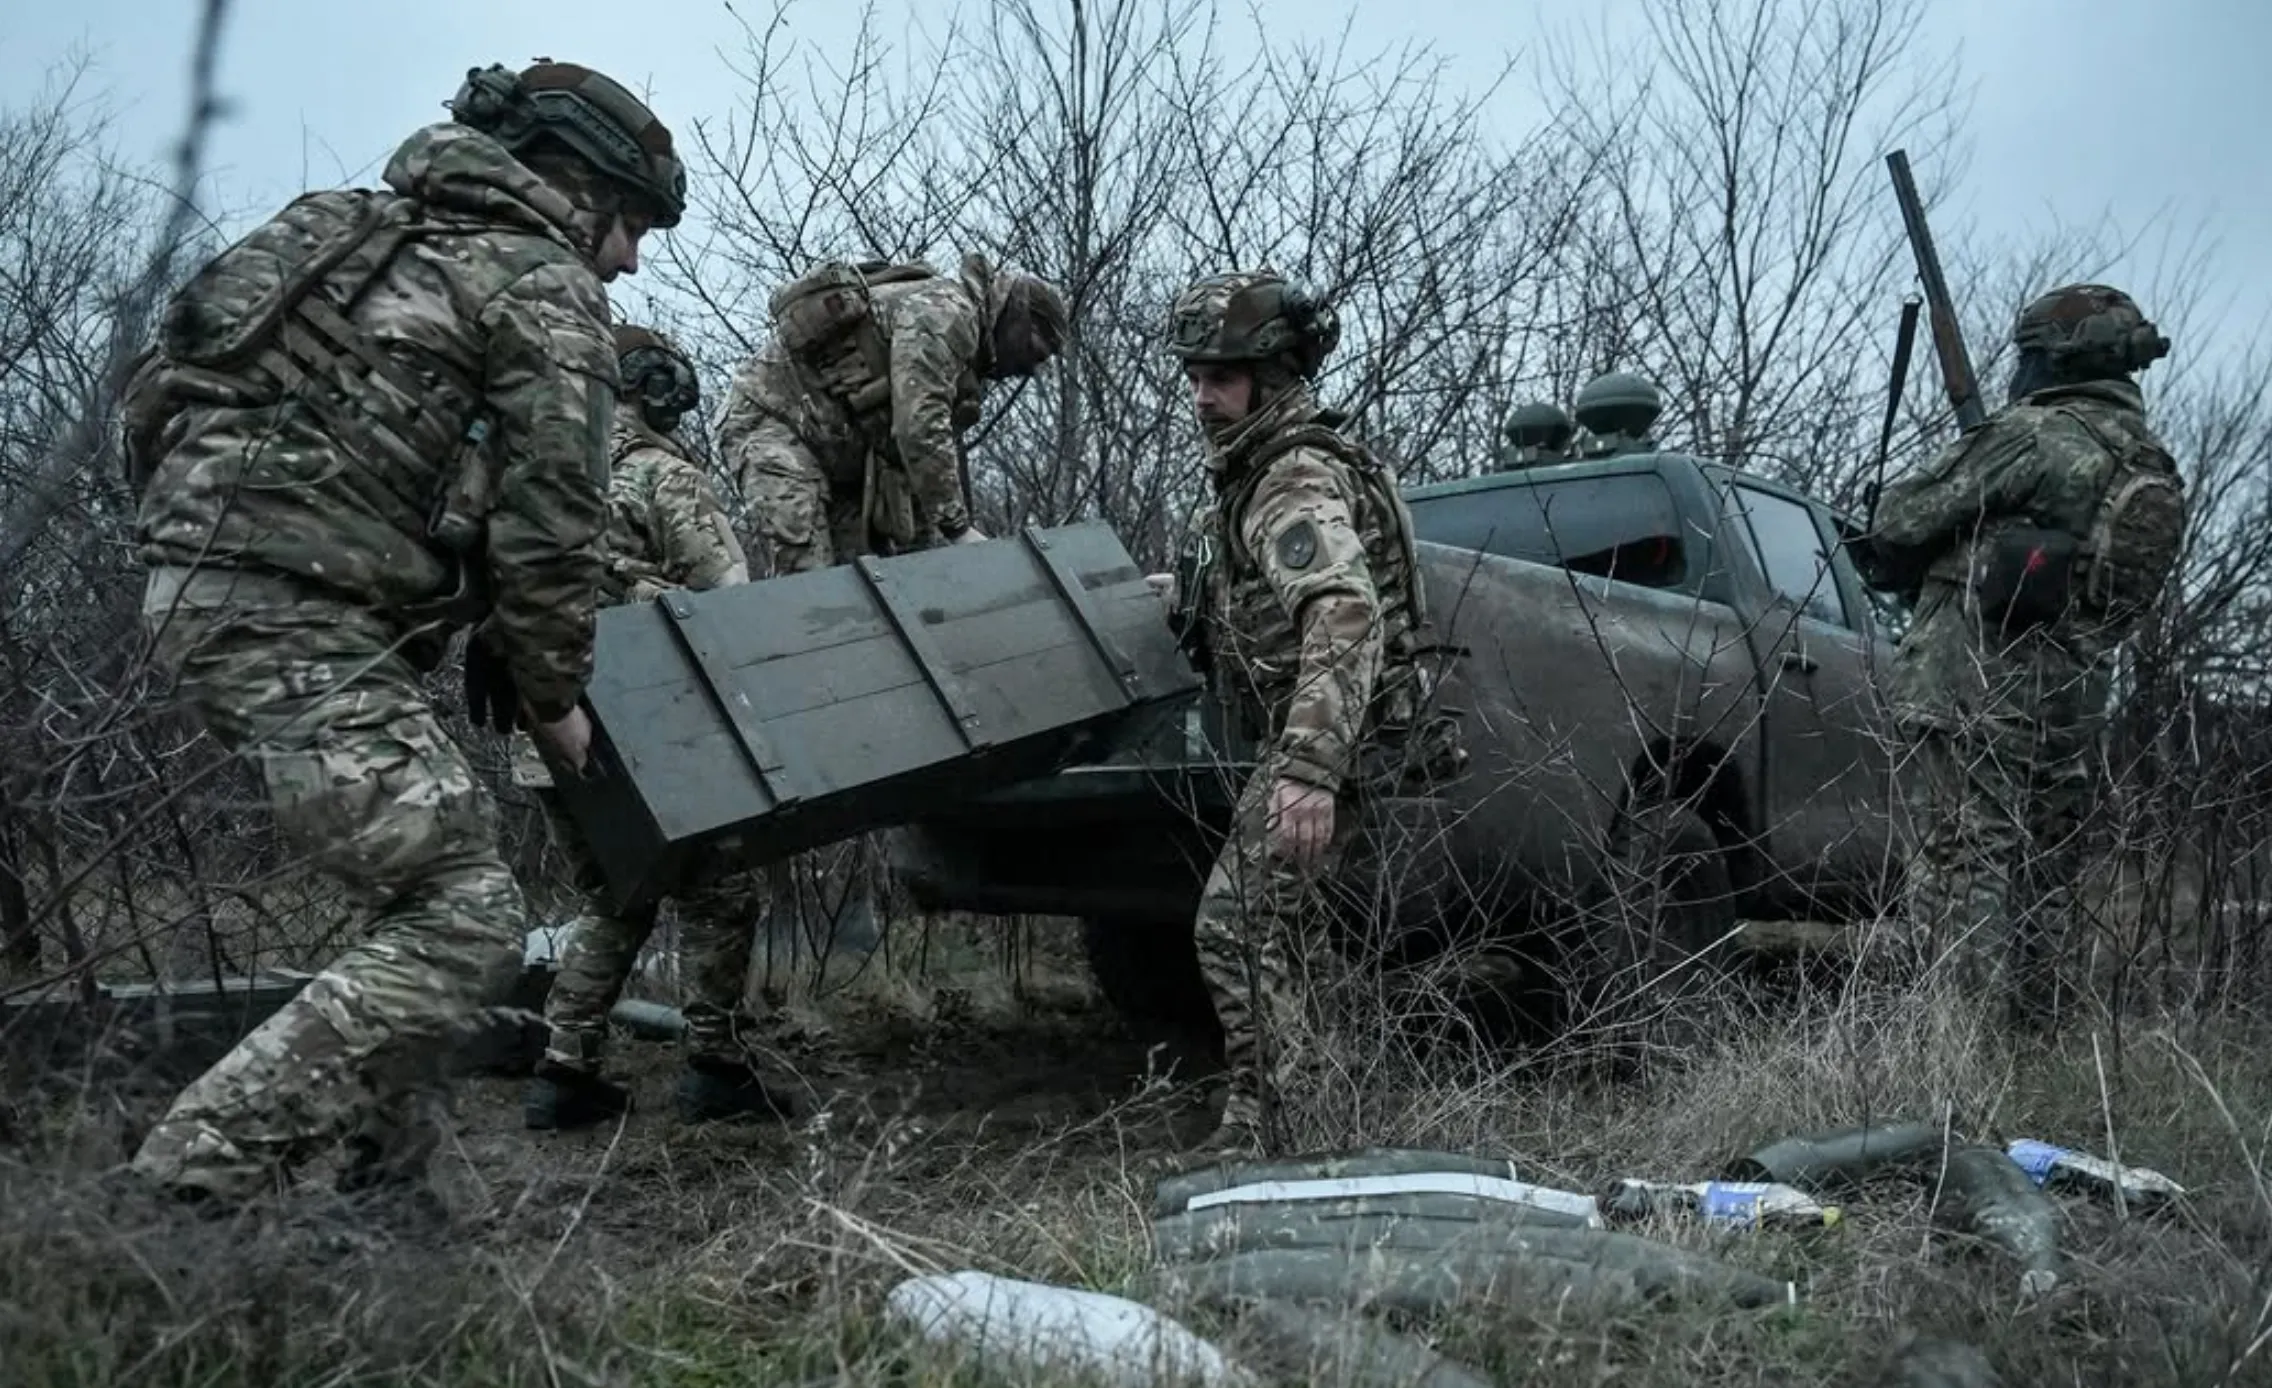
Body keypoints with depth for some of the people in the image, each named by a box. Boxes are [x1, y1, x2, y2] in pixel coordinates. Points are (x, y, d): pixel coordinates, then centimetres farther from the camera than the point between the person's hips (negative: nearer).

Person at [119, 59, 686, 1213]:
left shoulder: (383, 237, 25)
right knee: (464, 917, -9)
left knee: (429, 875, 17)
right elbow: (547, 519, -7)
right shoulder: (547, 289, -1)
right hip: (300, 620, -10)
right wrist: (553, 696, 7)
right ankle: (183, 1186, -13)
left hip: (200, 585, 10)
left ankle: (385, 1193, 18)